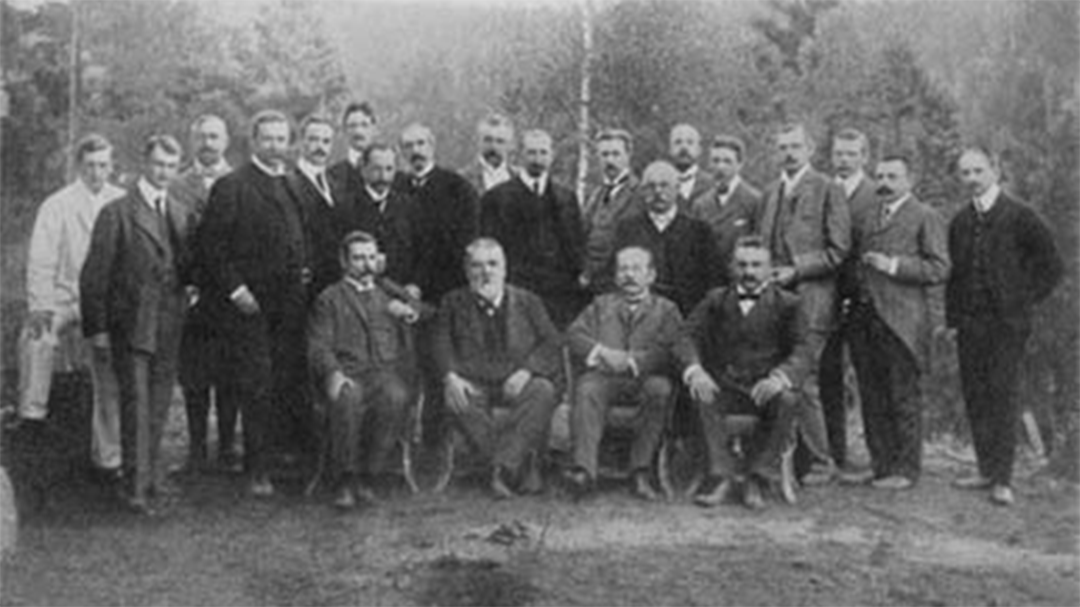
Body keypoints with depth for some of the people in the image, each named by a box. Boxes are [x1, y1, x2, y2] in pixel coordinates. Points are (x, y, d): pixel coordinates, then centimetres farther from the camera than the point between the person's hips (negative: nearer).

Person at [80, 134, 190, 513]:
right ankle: (137, 485, -6)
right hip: (130, 326, -5)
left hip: (169, 326, 5)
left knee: (159, 404, 10)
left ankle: (152, 473, 22)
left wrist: (187, 300, 9)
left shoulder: (179, 214, 13)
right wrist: (96, 327, -8)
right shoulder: (117, 214, -5)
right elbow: (95, 275, -5)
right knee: (136, 403, -7)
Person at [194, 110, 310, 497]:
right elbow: (210, 244, -8)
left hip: (291, 303, 5)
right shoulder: (231, 187, -4)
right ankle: (258, 471, 0)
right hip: (249, 304, -5)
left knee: (291, 385, 3)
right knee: (256, 389, -4)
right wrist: (235, 288, -13)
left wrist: (304, 271, 10)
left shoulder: (295, 185, 16)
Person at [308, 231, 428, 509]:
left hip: (389, 372, 2)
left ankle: (365, 475, -23)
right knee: (348, 398, -38)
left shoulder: (389, 294, 28)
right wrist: (333, 373, -16)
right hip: (347, 372, -2)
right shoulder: (329, 299, 17)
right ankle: (346, 480, -24)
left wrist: (408, 310, 6)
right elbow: (319, 347, 4)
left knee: (395, 397, -35)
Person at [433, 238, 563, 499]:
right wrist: (451, 377, -18)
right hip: (474, 384, 0)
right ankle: (523, 461, -29)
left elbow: (552, 343, 1)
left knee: (543, 392, -32)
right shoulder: (454, 303, 13)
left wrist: (526, 371, -18)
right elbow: (442, 344, 3)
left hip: (516, 383, 0)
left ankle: (505, 465, -34)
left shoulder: (527, 302, 11)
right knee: (457, 400, -33)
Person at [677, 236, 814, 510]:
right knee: (700, 394, -31)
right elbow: (688, 337, 2)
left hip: (765, 389, -1)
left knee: (788, 399, -33)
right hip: (723, 386, 1)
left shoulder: (786, 304, 8)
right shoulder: (716, 300, 14)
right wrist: (694, 370, -22)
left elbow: (802, 351, -5)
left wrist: (779, 377, -28)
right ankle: (721, 474, -23)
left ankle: (757, 475, -20)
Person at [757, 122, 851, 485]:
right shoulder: (771, 192, 18)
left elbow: (838, 249, -6)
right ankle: (789, 458, 11)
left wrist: (796, 270, -12)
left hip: (809, 299, -6)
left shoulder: (827, 191, -1)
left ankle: (819, 462, 3)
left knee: (803, 382, -8)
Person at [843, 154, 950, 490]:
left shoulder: (926, 218, 0)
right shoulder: (864, 219, 19)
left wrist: (893, 265, -14)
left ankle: (905, 469, 6)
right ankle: (879, 464, 18)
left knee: (904, 398, -1)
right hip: (863, 317, 6)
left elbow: (939, 269, -8)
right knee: (871, 397, 9)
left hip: (900, 320, -6)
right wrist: (855, 280, 7)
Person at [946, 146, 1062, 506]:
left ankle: (1003, 480, -8)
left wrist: (1026, 301, -3)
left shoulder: (1019, 216, -3)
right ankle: (987, 471, 15)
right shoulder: (960, 221, 12)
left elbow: (1050, 266, 0)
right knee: (975, 396, 6)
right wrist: (952, 317, 10)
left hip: (1006, 322, -5)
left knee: (1002, 394, -9)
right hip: (969, 324, 5)